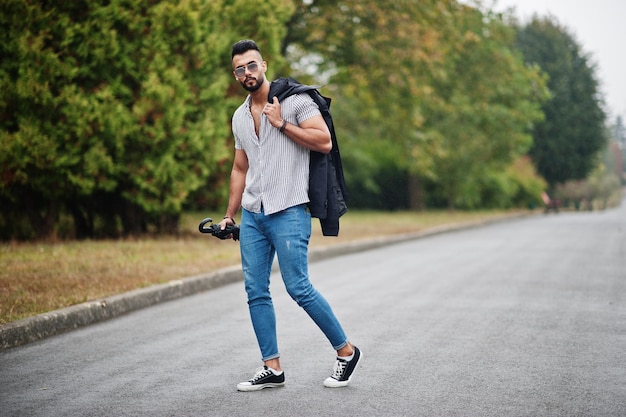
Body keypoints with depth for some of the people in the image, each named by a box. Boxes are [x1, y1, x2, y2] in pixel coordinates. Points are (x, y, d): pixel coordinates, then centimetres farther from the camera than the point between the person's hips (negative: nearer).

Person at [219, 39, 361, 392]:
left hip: (288, 212, -7)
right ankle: (272, 368, 10)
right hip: (252, 215, 7)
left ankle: (346, 351, 8)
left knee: (299, 288, -9)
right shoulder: (240, 117, 16)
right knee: (256, 291, 3)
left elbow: (325, 141, -14)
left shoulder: (295, 100, -4)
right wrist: (230, 215, 21)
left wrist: (282, 124, -14)